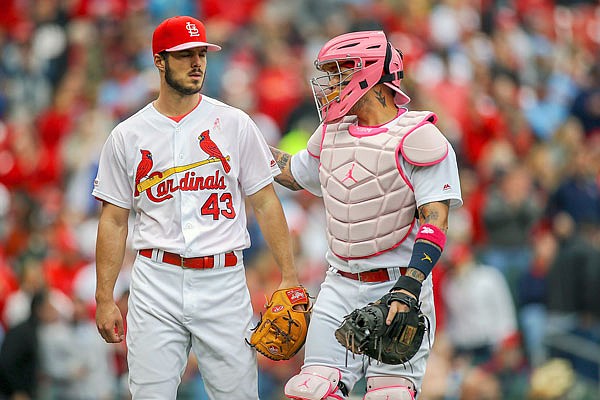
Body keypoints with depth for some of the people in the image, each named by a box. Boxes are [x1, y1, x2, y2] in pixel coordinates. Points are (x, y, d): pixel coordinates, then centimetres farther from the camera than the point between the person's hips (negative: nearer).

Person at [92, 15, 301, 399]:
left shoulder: (234, 124, 6)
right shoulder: (127, 136, 6)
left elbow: (265, 203, 6)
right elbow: (114, 221, 8)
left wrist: (289, 277, -2)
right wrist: (105, 298, 2)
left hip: (224, 281, 0)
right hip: (156, 284, 0)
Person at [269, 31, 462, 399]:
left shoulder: (417, 139, -11)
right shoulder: (332, 134, 12)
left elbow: (435, 222, -16)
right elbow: (292, 174, 33)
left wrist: (407, 289, -27)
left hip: (397, 287, -6)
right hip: (340, 288, 6)